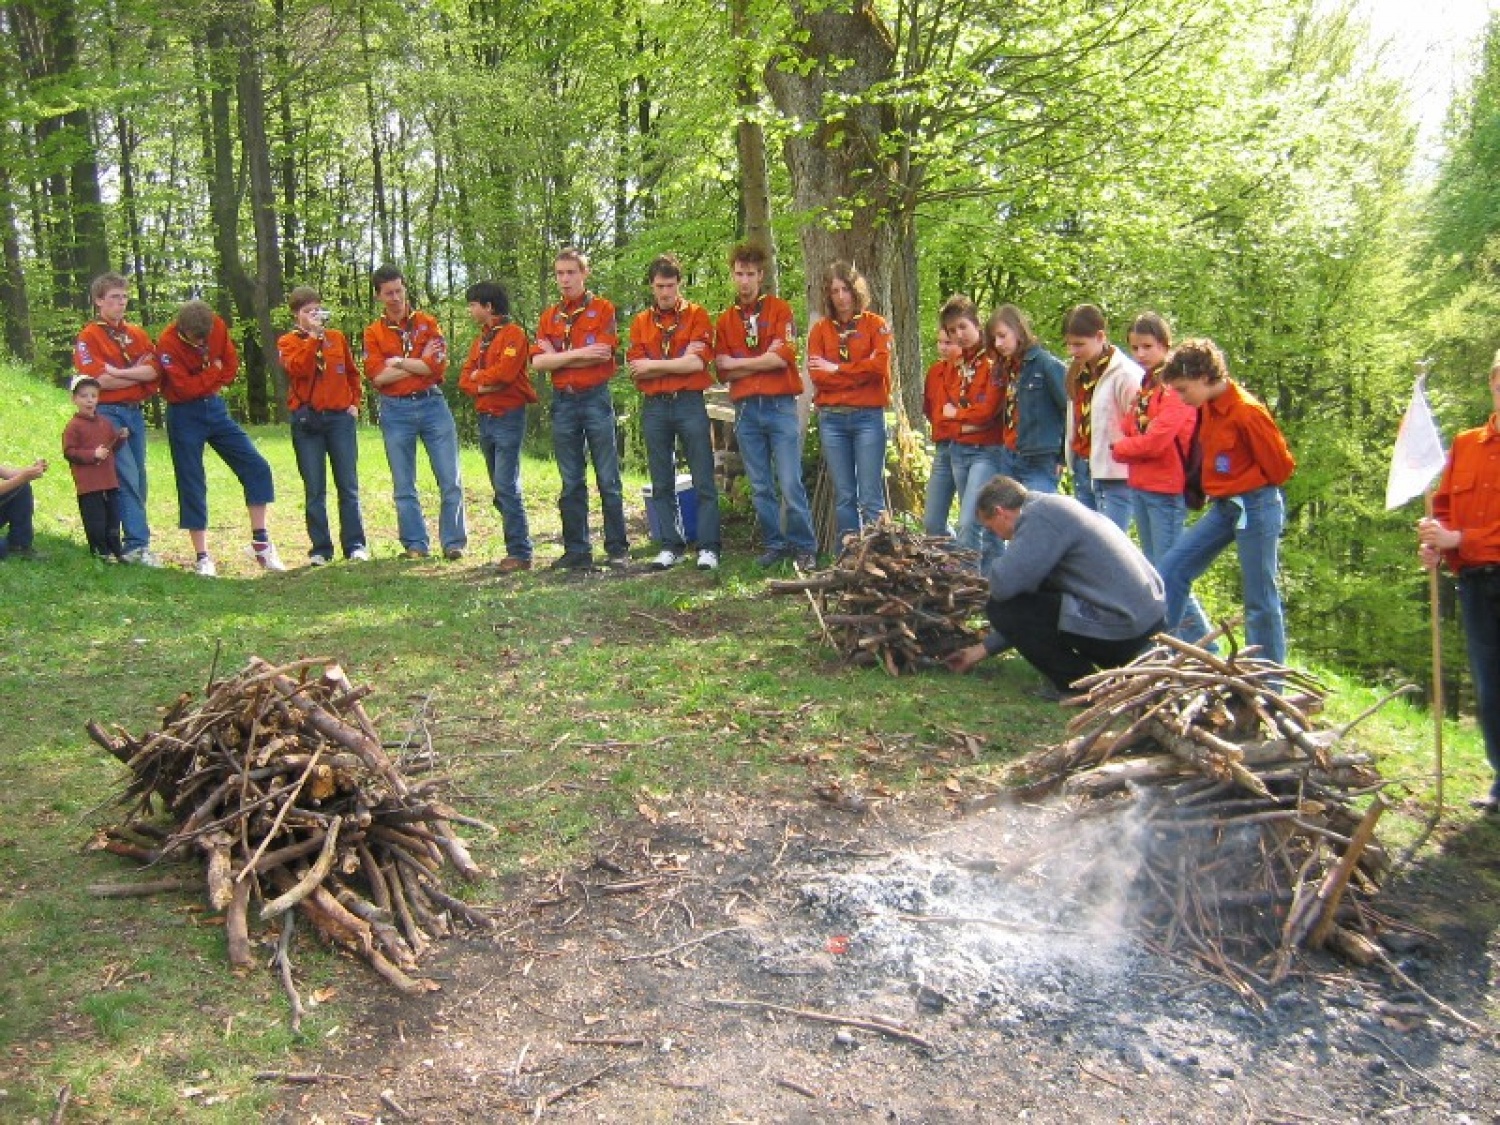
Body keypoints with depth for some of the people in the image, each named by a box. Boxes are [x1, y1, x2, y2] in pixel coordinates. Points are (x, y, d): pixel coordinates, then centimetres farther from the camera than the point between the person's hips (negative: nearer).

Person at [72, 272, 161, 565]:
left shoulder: (137, 334, 13)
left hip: (135, 412, 6)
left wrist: (118, 372, -13)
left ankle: (134, 537, 15)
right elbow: (101, 380, -14)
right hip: (108, 413, -6)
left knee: (137, 478, 7)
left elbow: (153, 371, -1)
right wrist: (139, 374, -5)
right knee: (127, 477, -13)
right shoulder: (88, 337, -3)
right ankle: (137, 544, -14)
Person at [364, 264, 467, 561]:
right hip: (395, 411, 1)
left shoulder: (427, 322, 4)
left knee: (450, 479, -1)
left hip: (432, 404, 0)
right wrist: (420, 365, -9)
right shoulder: (373, 333, 4)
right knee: (403, 485, 6)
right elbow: (377, 377, -8)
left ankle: (454, 542, 7)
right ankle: (415, 544, 15)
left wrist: (398, 362, -7)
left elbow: (438, 364, -9)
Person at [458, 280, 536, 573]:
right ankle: (516, 548, 16)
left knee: (506, 487, -12)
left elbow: (504, 372, -20)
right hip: (485, 417, 8)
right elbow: (464, 379, 13)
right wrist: (482, 386, -8)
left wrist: (478, 375, -3)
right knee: (500, 489, 10)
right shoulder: (480, 339, 19)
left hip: (508, 417, -8)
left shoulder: (513, 333, -6)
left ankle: (520, 553, -9)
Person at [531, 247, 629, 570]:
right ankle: (576, 551, 14)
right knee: (571, 482, 8)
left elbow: (602, 355, -13)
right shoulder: (549, 317, 12)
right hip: (563, 401, 4)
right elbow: (537, 362, 0)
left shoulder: (603, 309, 1)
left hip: (596, 398, -4)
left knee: (608, 479, -1)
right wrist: (579, 354, -11)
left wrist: (556, 357, -5)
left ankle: (617, 549, 6)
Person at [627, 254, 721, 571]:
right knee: (661, 484, 8)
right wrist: (680, 360, -6)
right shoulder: (641, 322, 10)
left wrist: (653, 365, -5)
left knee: (703, 481, -3)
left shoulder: (696, 315, 2)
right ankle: (671, 546, 17)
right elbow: (635, 368, 0)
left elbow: (697, 363, -11)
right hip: (654, 407, 4)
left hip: (690, 404, -3)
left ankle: (708, 547, 2)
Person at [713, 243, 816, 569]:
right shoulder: (724, 320, 12)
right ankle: (774, 544, 17)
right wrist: (763, 361, -5)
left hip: (781, 407, -3)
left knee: (790, 484, -6)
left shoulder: (779, 309, 3)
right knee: (760, 487, 7)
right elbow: (723, 372, 5)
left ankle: (804, 547, 4)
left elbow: (783, 357, -10)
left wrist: (740, 364, -3)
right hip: (745, 410, 3)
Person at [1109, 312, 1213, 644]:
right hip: (1139, 487, 9)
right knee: (1153, 569, 14)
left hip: (1166, 490, -9)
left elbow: (1156, 441, -20)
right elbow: (1125, 430, 14)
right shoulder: (1143, 386, 13)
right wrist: (1123, 445, -8)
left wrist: (1121, 447, -4)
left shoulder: (1176, 387, -13)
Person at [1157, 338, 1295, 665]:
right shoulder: (1208, 408, 6)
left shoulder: (1246, 411, -18)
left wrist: (1251, 489, 1)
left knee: (1259, 599, -1)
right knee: (1173, 568, 3)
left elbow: (1280, 464, -13)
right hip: (1223, 506, 8)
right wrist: (1220, 487, 8)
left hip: (1255, 508, -8)